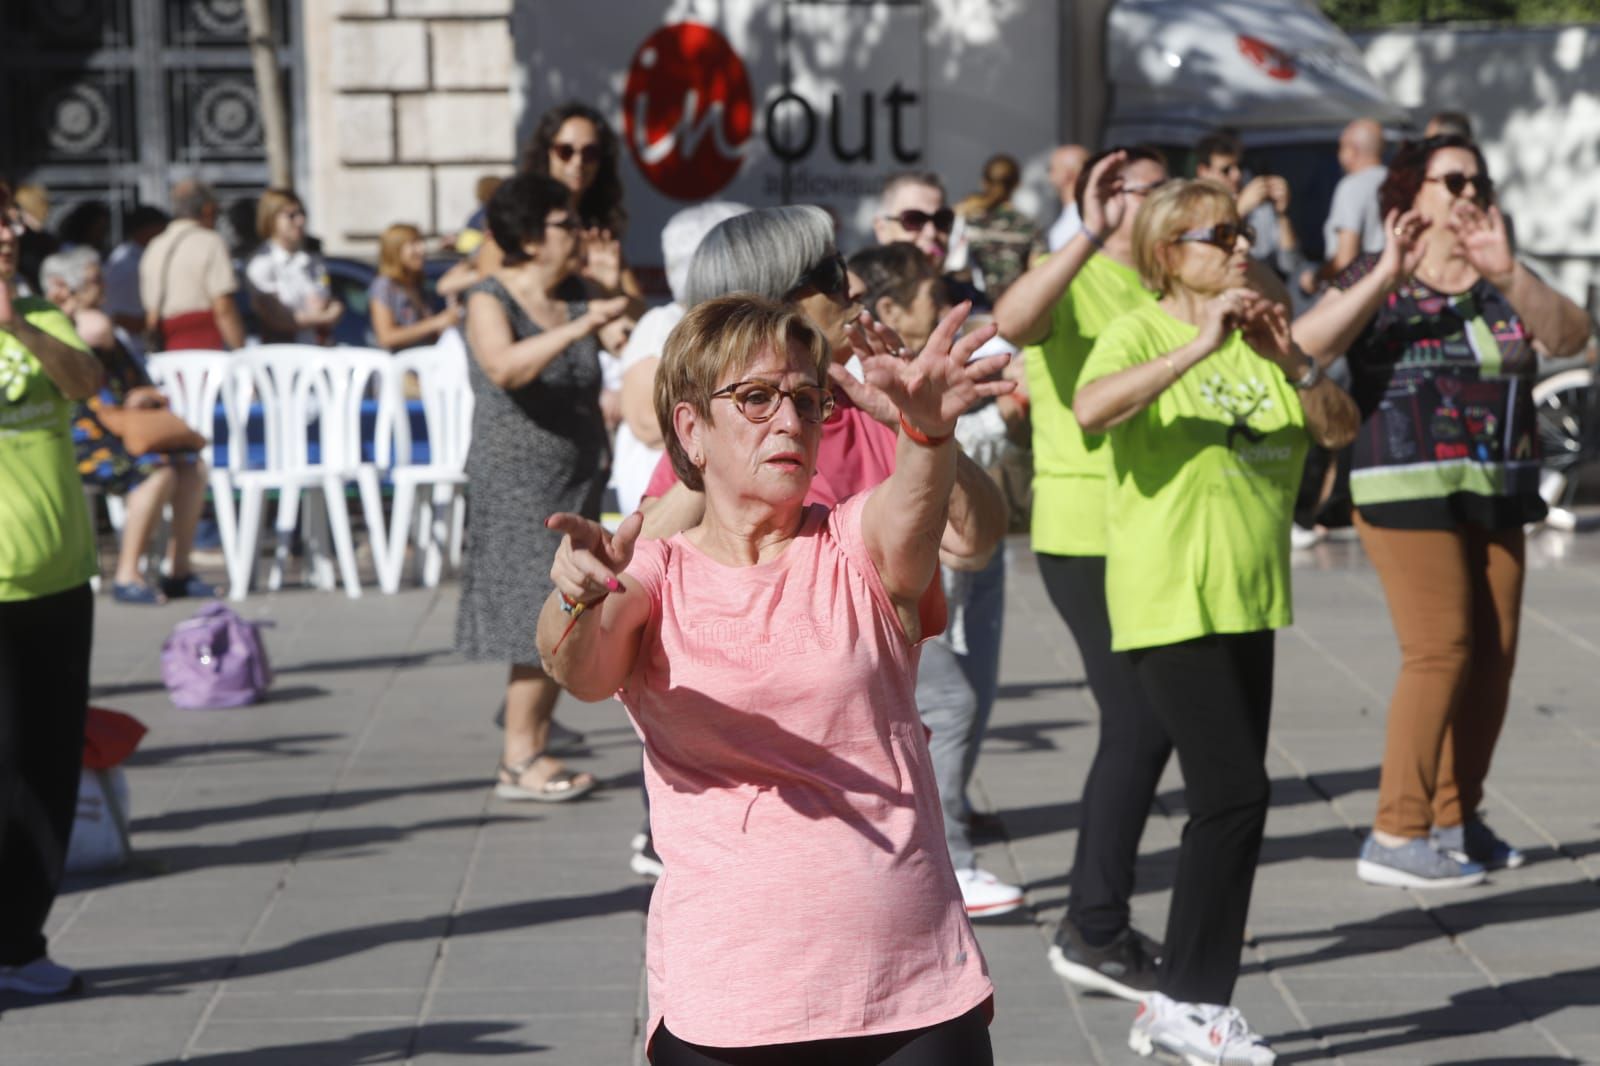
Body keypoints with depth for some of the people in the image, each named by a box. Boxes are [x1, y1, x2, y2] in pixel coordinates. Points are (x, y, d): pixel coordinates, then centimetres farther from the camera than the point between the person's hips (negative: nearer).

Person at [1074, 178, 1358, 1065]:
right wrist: (1198, 346, -30)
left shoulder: (1259, 337, 13)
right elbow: (1091, 408, -28)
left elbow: (1340, 429, 4)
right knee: (1235, 795, -13)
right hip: (1170, 601, -8)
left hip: (1247, 600, 8)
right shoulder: (1139, 333, -7)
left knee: (1229, 802, 9)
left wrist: (1293, 362, -13)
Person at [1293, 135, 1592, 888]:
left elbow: (1571, 335, -7)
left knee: (1494, 656, 3)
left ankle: (1457, 820, 16)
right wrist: (1386, 277, -27)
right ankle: (1395, 838, -11)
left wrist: (1507, 274, -22)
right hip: (1409, 488, -6)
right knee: (1439, 650, -14)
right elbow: (1307, 343, -18)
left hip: (1496, 494, 6)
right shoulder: (1376, 282, -1)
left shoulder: (1504, 285, 10)